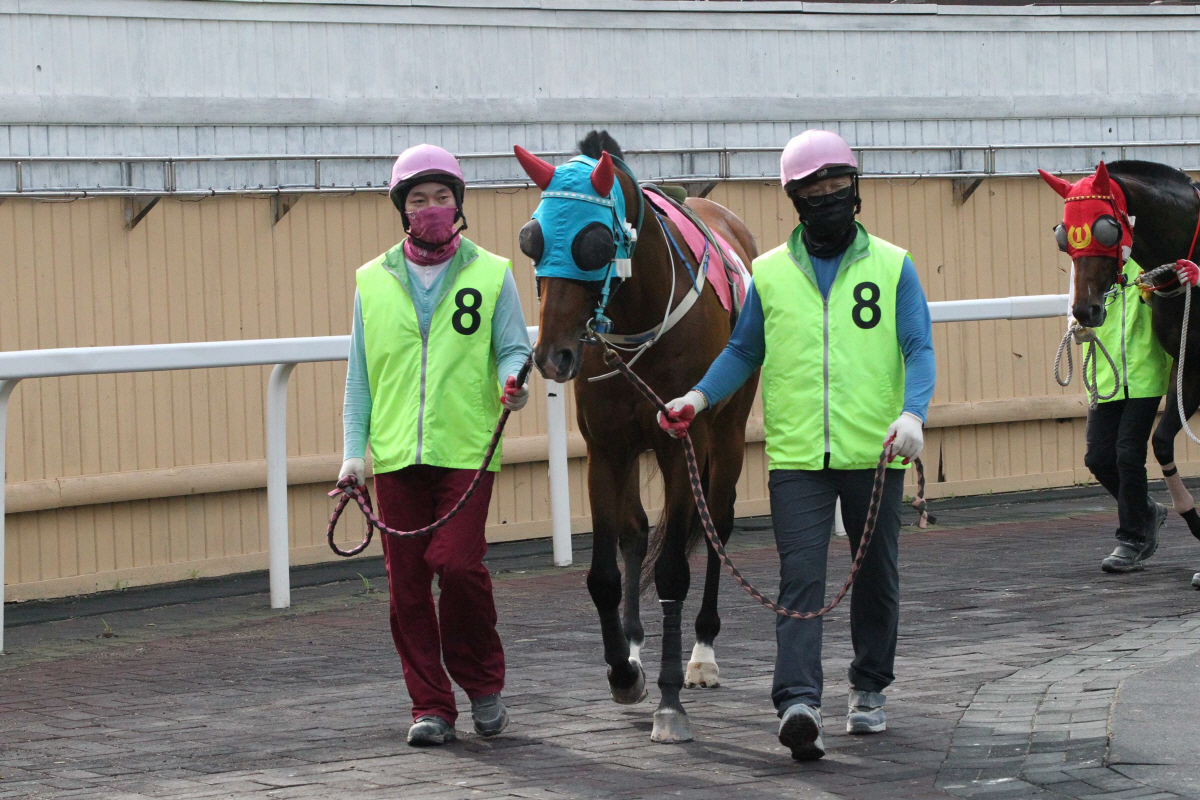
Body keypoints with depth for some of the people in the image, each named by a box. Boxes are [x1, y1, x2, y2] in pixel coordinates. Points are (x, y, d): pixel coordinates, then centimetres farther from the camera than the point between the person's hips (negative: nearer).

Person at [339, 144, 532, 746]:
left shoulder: (491, 275, 6)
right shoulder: (373, 282, 11)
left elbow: (513, 348, 5)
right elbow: (359, 373, 12)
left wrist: (512, 380, -19)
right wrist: (354, 448, 4)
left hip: (466, 449, -3)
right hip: (395, 453, 3)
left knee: (457, 564, -14)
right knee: (406, 581, 2)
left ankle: (483, 683, 9)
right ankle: (430, 705, 13)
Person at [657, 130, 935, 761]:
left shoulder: (892, 267, 3)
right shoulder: (769, 273, 7)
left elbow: (918, 349, -3)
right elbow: (745, 352, 15)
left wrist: (912, 412, -21)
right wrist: (699, 397, -1)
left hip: (874, 455, 0)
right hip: (796, 456, 0)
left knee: (876, 577, 13)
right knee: (800, 579, -12)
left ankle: (869, 688, 30)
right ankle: (798, 701, -22)